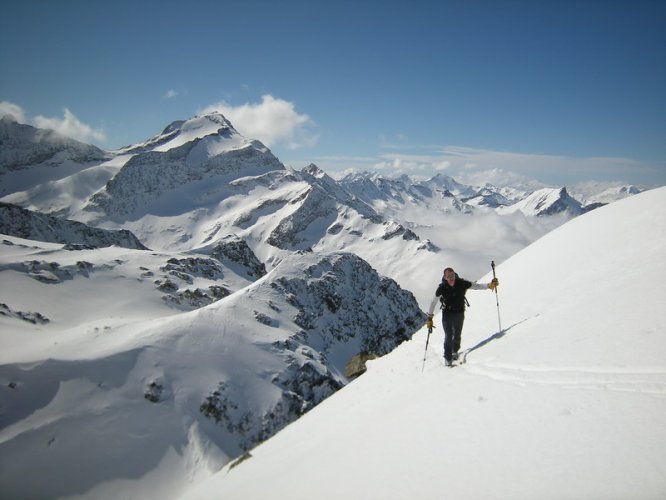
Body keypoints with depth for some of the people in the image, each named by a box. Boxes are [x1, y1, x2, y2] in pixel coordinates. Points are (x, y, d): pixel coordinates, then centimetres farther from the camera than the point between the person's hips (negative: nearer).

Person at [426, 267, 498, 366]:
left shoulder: (461, 283, -15)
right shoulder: (441, 288, -17)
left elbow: (476, 286, -7)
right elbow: (433, 302, -9)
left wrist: (490, 285, -20)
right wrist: (429, 318, -9)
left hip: (459, 313, 2)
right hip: (447, 314, -2)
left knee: (457, 335, 11)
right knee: (448, 336, -6)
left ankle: (455, 351, 39)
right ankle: (447, 358, 11)